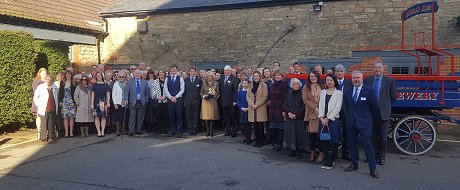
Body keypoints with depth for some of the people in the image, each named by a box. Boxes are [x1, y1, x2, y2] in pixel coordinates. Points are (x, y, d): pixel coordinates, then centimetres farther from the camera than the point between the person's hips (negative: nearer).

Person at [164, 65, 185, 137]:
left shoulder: (180, 79, 3)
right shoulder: (167, 79, 10)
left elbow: (182, 90, -2)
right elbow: (166, 90, 5)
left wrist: (175, 97, -10)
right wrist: (171, 97, -8)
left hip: (178, 99, -2)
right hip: (170, 99, 2)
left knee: (179, 115, -1)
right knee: (171, 115, 4)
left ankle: (178, 131, 6)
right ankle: (172, 130, 12)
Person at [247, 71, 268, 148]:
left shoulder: (263, 85, -1)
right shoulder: (251, 86, 14)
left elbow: (265, 97, -7)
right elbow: (248, 96, 9)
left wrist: (257, 105, -12)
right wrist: (251, 104, -7)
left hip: (260, 108, -4)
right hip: (252, 109, 4)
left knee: (260, 125, -2)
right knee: (254, 126, 5)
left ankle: (260, 142, 8)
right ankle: (257, 141, 15)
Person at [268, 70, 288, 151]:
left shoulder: (284, 84, -8)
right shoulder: (273, 84, 14)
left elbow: (285, 97, -14)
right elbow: (270, 95, 26)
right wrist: (269, 101, 8)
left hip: (280, 108, -7)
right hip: (272, 109, 7)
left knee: (280, 128, 0)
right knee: (273, 128, 11)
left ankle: (279, 144, 7)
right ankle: (275, 143, 21)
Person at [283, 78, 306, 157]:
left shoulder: (302, 94, -1)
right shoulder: (289, 94, 10)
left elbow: (303, 107, -5)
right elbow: (285, 105, 5)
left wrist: (296, 114, -13)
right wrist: (289, 113, -11)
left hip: (299, 118, -3)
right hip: (289, 118, 3)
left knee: (298, 134, -2)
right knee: (290, 134, 3)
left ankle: (298, 151, 6)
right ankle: (292, 151, 12)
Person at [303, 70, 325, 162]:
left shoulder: (322, 87, 11)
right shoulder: (306, 88, 8)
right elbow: (305, 100, -1)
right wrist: (315, 108, -10)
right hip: (311, 113, 0)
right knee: (312, 132, -1)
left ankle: (321, 153, 3)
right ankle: (312, 153, 11)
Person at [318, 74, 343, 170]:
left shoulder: (339, 93, -1)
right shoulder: (323, 92, 14)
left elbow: (338, 108, -8)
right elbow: (320, 106, 10)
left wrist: (328, 118, -12)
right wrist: (321, 118, -4)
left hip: (333, 120, -4)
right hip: (323, 120, 4)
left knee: (334, 141, -2)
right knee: (324, 141, 5)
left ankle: (330, 162, 7)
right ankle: (326, 160, 16)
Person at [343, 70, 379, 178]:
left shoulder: (369, 91, -6)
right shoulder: (347, 92, 7)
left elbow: (374, 108, 1)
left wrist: (370, 119, 7)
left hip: (364, 123, -4)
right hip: (351, 123, 5)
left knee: (368, 145, -5)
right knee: (352, 144, 11)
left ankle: (373, 168, 2)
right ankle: (354, 164, 23)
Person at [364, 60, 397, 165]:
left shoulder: (390, 81, 1)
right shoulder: (367, 80, 6)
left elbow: (393, 97, 6)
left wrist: (386, 106, 9)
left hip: (383, 113, -2)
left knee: (383, 136, 3)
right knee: (372, 135, 9)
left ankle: (381, 156, 17)